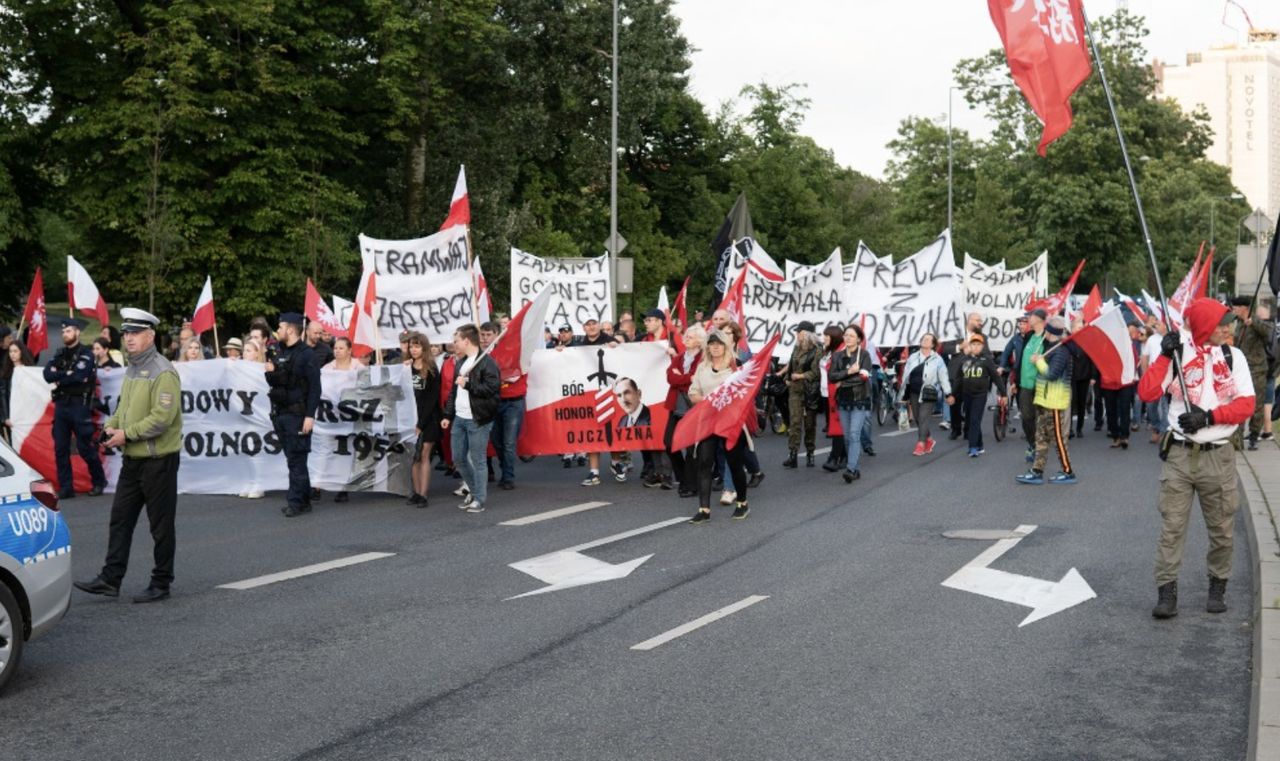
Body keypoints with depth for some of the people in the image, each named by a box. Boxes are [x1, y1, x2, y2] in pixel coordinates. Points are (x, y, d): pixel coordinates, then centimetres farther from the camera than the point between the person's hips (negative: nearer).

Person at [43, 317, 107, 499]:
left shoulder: (86, 354, -5)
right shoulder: (60, 354, 13)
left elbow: (77, 376, -19)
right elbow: (47, 375, -1)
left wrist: (59, 377, -5)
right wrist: (67, 374, -13)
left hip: (79, 405, -6)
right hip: (61, 404, 6)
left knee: (85, 447, -1)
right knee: (60, 448, 5)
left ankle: (99, 481, 16)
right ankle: (65, 487, 11)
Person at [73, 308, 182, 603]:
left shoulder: (162, 372, -15)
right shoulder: (132, 369, 14)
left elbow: (163, 417, -23)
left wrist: (127, 434, -19)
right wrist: (111, 426, 3)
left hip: (158, 459, -9)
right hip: (132, 458, 9)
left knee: (161, 524, 2)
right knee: (120, 518, 10)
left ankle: (161, 583, 12)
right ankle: (110, 579, 16)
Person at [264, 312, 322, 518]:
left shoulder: (306, 354, -8)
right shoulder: (280, 353, 16)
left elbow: (314, 387, -13)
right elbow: (273, 382, 22)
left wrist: (310, 415, -19)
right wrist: (270, 372, -1)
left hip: (297, 414, -8)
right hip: (280, 414, 8)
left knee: (296, 459, -6)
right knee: (293, 458, 10)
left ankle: (296, 501, -2)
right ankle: (304, 500, 16)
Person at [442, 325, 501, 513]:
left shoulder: (487, 362, -11)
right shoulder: (461, 362, 16)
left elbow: (492, 388, -22)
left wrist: (468, 383, -18)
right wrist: (448, 415, 16)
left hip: (477, 420, -8)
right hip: (459, 418, 8)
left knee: (477, 460, -2)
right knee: (458, 458, 12)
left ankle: (479, 499, 8)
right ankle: (474, 490, 31)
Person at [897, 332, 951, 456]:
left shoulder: (937, 360, -2)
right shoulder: (913, 357, 9)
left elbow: (943, 377, -4)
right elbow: (906, 377, 12)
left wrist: (948, 394, -9)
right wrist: (903, 395, 12)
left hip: (928, 394, -5)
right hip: (914, 393, 5)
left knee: (923, 418, -11)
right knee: (917, 419, 10)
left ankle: (921, 445, -9)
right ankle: (929, 440, 28)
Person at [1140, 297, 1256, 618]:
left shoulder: (1234, 356, 4)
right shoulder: (1178, 352, -1)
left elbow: (1246, 404, -3)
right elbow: (1146, 393, -10)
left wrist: (1209, 416, -15)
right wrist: (1165, 356, -14)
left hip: (1218, 456, 2)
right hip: (1180, 454, -1)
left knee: (1222, 528, 8)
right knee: (1171, 526, -3)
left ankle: (1217, 586, 25)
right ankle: (1167, 591, 1)